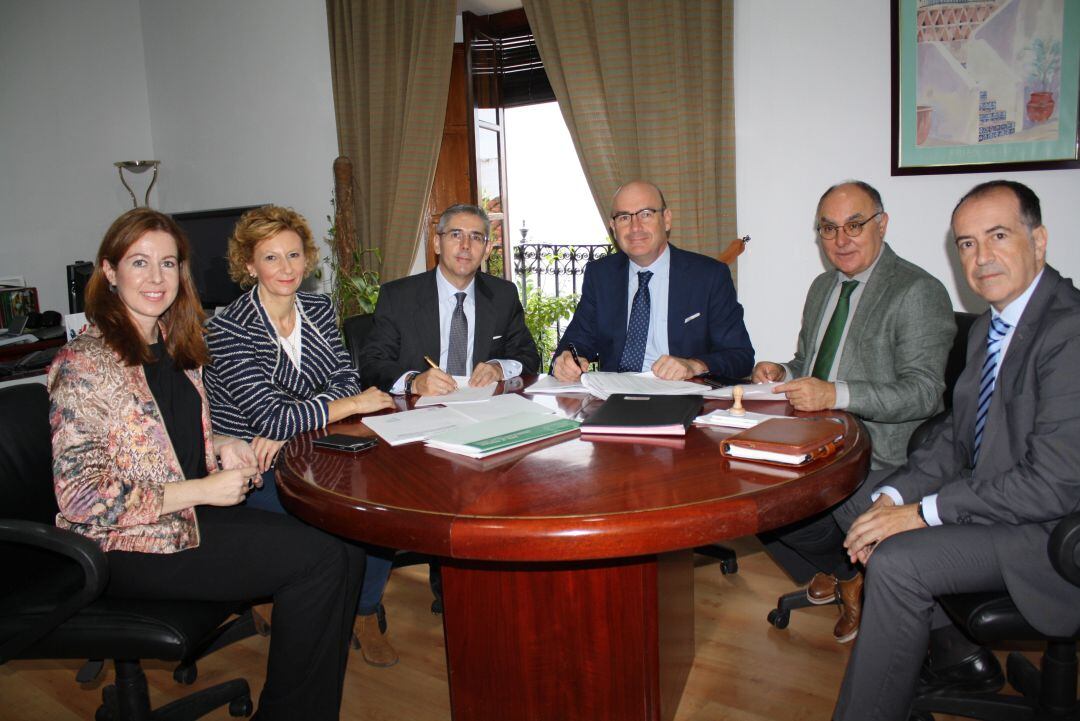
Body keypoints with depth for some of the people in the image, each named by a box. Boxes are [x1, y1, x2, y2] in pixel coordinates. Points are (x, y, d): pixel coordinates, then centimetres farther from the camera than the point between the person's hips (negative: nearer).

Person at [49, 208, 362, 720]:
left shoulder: (176, 347, 9)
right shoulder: (85, 364, -14)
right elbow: (82, 502, -17)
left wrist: (221, 446, 2)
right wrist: (203, 490, -19)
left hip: (191, 515, 7)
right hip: (132, 548, -7)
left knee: (340, 558, -14)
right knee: (319, 562, -19)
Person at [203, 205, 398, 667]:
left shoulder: (319, 309, 6)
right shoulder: (228, 331, -14)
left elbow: (345, 379, -3)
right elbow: (271, 417, -22)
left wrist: (288, 426, -19)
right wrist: (355, 404, -16)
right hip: (252, 471, -5)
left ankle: (364, 613, 4)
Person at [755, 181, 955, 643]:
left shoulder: (918, 292, -11)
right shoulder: (822, 287, 15)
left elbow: (925, 392, -19)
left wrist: (836, 393, -32)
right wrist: (783, 373, -1)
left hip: (877, 453, -8)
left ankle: (848, 572, 10)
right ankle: (837, 569, 12)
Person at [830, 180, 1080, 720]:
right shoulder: (988, 327, 9)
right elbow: (955, 436, 10)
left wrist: (923, 512, -22)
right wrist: (894, 496, -7)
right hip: (986, 491, 10)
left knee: (896, 562, -25)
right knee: (855, 505, 8)